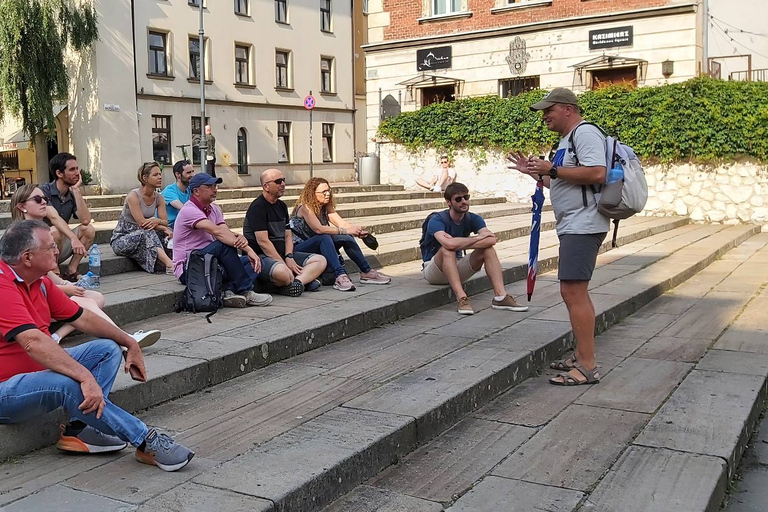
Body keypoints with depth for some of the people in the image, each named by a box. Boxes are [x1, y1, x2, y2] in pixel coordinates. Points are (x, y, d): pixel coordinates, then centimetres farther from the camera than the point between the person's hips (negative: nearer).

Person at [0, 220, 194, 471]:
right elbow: (33, 342, -35)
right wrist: (85, 377, -40)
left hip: (40, 370, 10)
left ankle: (78, 429, -13)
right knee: (68, 383, -36)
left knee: (108, 349, 4)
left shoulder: (40, 282, 6)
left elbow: (81, 317, 13)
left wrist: (130, 343, 11)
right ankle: (146, 442, -23)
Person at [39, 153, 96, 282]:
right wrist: (74, 239, -45)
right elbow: (54, 218, -31)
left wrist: (77, 191, -15)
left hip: (60, 248, 6)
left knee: (89, 229, -11)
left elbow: (85, 220, -14)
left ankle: (71, 272, -11)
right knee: (54, 232, -34)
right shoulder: (44, 191, -14)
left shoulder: (73, 194, 3)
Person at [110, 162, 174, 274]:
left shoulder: (159, 198, 2)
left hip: (143, 237, 7)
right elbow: (142, 223, -22)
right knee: (148, 233, -35)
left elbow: (165, 222, -6)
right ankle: (169, 264, -48)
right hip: (121, 239, -7)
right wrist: (164, 228, -20)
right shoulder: (133, 196, -17)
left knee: (165, 234, -19)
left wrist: (158, 221, -28)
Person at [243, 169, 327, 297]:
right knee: (283, 273, -41)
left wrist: (289, 257, -5)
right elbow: (263, 241, -18)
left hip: (282, 254, 9)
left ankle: (296, 281, -25)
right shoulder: (257, 207, -11)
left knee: (320, 261, -4)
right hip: (261, 256, -9)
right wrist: (284, 264, -21)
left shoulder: (281, 206, 16)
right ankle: (305, 278, -11)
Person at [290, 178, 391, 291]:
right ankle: (340, 276, -47)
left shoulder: (326, 208, 7)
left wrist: (358, 231, -25)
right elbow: (318, 229, -30)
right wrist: (345, 231, -33)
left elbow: (342, 223, -5)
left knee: (346, 238, -10)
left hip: (318, 247, 8)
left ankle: (366, 272, -8)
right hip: (298, 249, -8)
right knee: (324, 238, -34)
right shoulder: (305, 207, -17)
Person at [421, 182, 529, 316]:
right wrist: (478, 237, -25)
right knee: (447, 249, -35)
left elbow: (492, 239, -22)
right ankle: (462, 298, -42)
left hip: (456, 268, 5)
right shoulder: (437, 220, -18)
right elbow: (448, 244, -39)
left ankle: (500, 297, -27)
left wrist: (459, 243, -29)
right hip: (432, 271, -5)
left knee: (488, 249, -16)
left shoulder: (473, 219, -3)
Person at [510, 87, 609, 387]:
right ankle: (582, 357, 23)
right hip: (572, 226, 11)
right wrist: (534, 172, 21)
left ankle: (588, 367, -10)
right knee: (574, 291, 14)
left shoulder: (585, 133, -10)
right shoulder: (567, 140, 22)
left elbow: (597, 174, -25)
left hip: (583, 225, -11)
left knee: (573, 291, -14)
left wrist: (552, 169, -18)